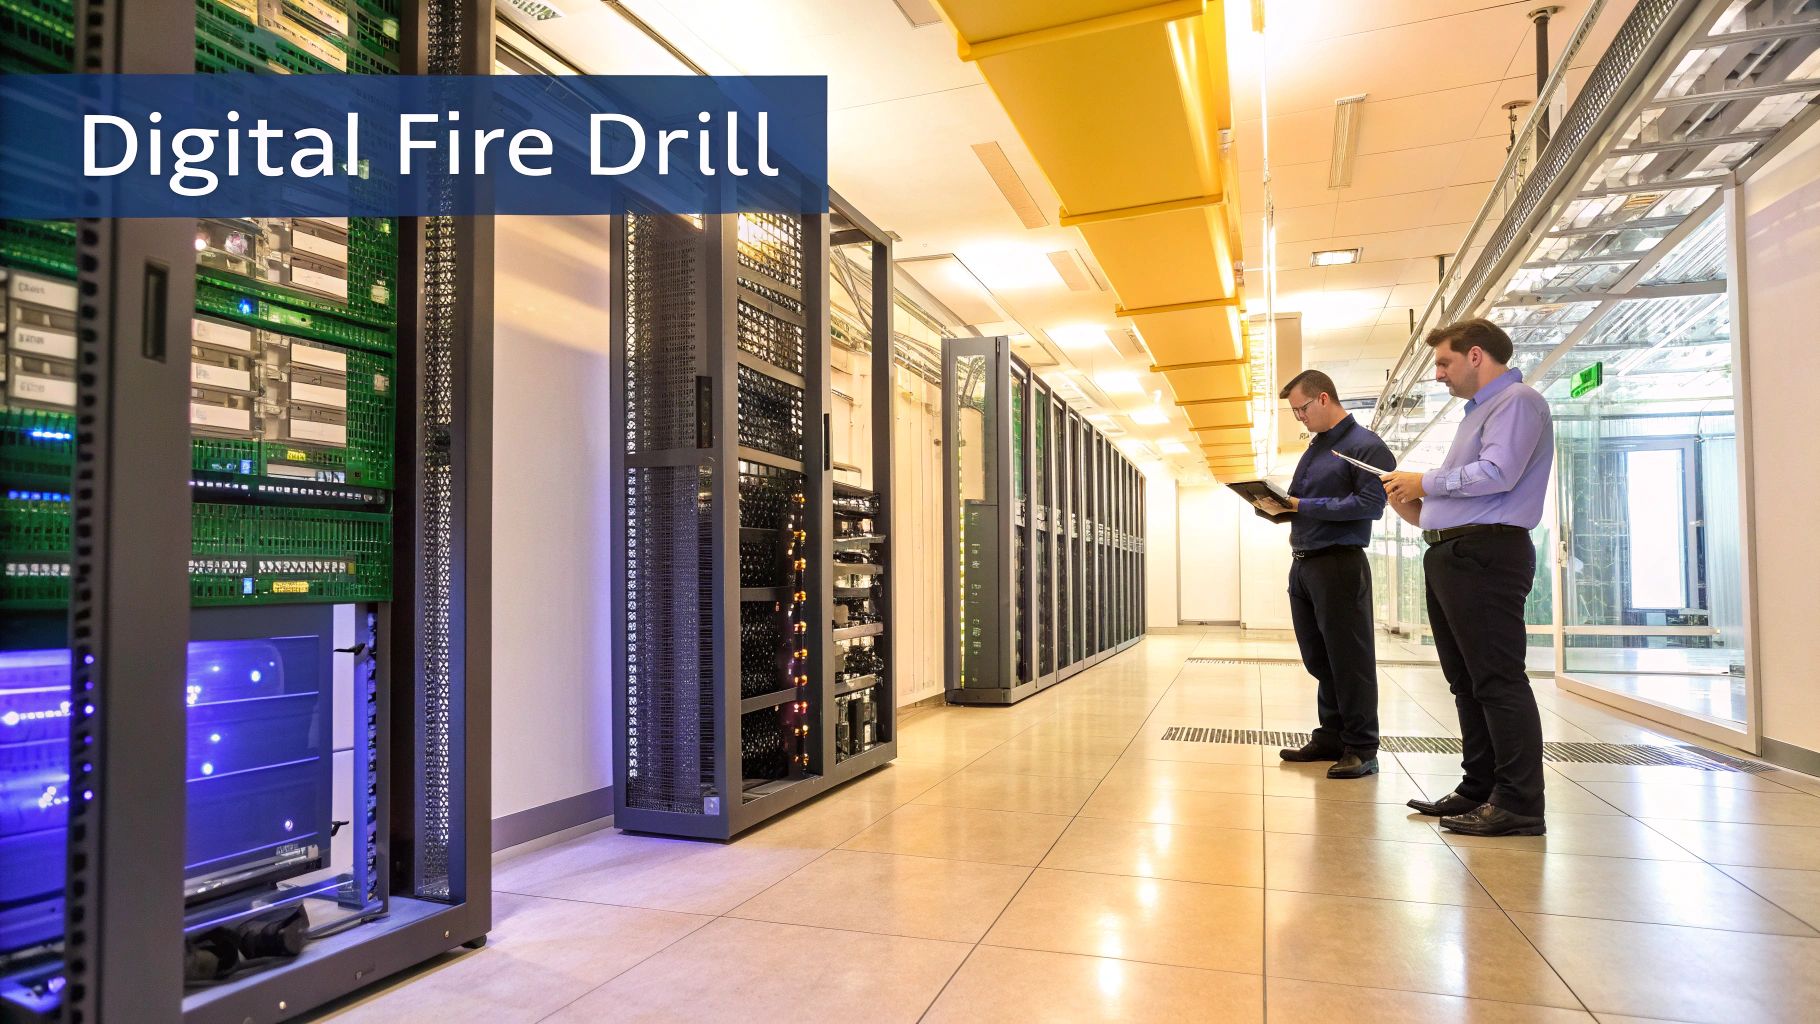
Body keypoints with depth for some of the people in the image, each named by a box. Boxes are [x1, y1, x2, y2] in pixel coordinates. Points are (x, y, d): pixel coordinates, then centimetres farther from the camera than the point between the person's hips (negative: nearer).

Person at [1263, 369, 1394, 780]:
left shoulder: (1366, 446, -7)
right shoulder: (1314, 448, 18)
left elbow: (1370, 504, -18)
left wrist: (1302, 506, -19)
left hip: (1339, 564, -8)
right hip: (1302, 564, 8)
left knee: (1349, 659, -2)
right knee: (1318, 658, 13)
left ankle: (1361, 749, 7)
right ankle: (1331, 737, 24)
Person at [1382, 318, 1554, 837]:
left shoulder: (1517, 401, -5)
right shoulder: (1478, 411, 26)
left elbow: (1497, 474, -20)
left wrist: (1425, 483, -9)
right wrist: (1417, 509, 13)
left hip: (1486, 554, -10)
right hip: (1452, 555, 10)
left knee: (1498, 679, -9)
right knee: (1467, 681, 12)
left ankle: (1519, 804, -4)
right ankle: (1479, 790, 20)